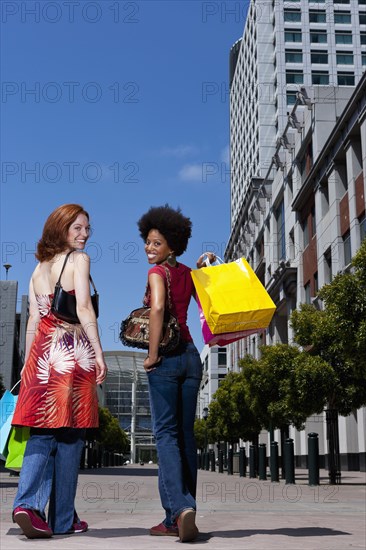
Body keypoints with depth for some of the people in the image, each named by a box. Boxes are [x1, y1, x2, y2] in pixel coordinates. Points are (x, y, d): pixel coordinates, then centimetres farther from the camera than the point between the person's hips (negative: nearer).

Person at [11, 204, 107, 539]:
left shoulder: (38, 269, 17)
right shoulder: (79, 260, -1)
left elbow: (33, 320, 13)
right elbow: (84, 308, -11)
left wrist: (27, 363, 15)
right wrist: (98, 353, -12)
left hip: (42, 353, 5)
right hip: (74, 352, -5)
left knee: (42, 434, 6)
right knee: (70, 435, 2)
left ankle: (28, 504, -12)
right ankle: (63, 519, 8)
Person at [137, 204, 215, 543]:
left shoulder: (158, 271, -5)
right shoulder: (188, 273, 14)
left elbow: (157, 307, -22)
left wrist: (152, 354, -17)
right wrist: (205, 267, 23)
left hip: (167, 358, -6)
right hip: (191, 356, 6)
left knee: (166, 433, -5)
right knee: (185, 434, 7)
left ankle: (180, 507, -22)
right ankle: (177, 518, 11)